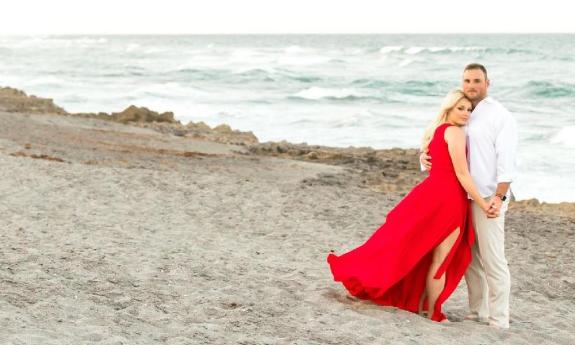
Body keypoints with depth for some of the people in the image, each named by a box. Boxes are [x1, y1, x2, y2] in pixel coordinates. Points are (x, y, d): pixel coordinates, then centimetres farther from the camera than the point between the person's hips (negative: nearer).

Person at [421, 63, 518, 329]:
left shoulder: (500, 116, -5)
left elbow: (506, 160, -11)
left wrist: (499, 197, -20)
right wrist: (425, 156, -2)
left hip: (488, 200, -7)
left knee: (492, 261, -6)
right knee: (470, 259, 9)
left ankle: (498, 322, 0)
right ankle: (478, 313, 18)